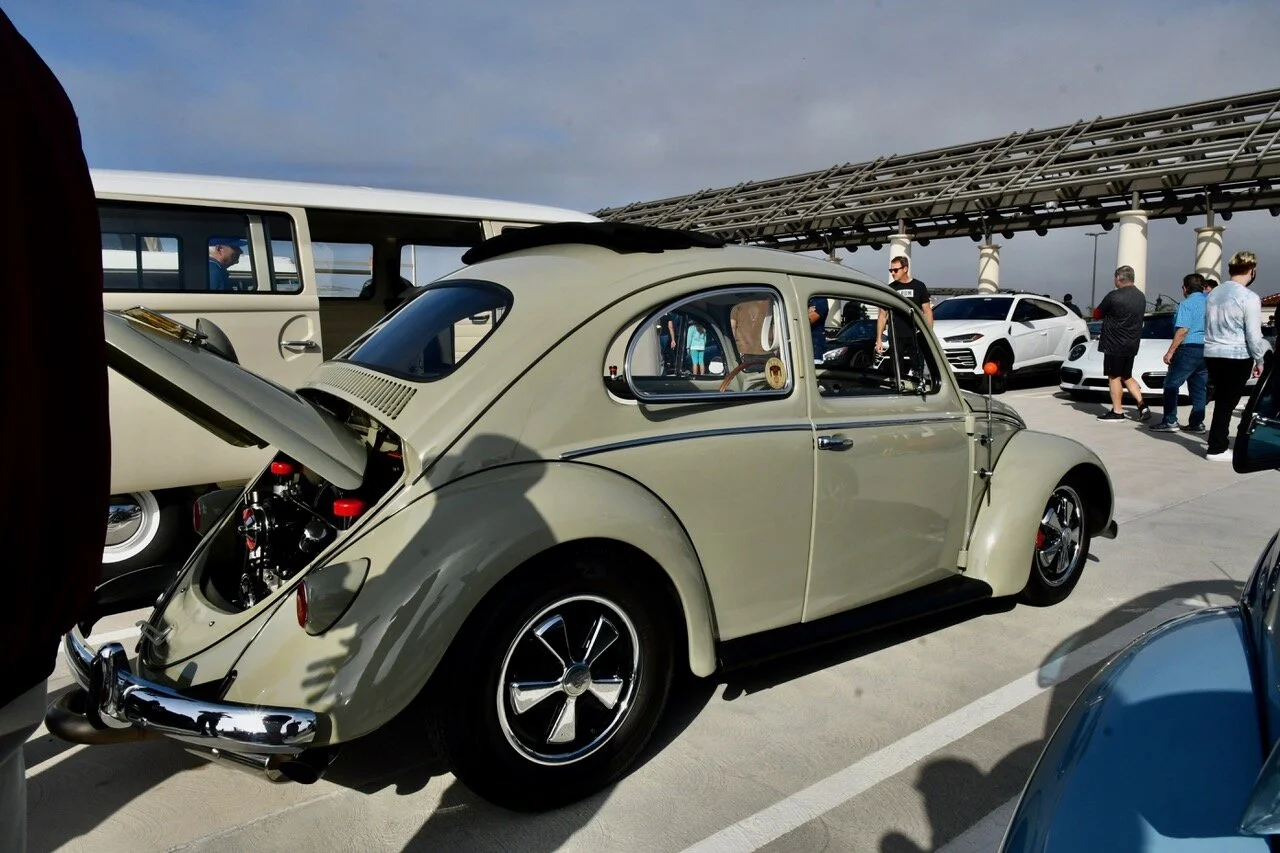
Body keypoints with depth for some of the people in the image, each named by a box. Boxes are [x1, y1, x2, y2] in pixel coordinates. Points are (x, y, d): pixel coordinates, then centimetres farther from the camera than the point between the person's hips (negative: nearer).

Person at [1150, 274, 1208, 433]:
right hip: (1207, 350, 8)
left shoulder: (1187, 304, -10)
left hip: (1189, 348, -8)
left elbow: (1183, 330, -18)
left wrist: (1170, 352, -16)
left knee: (1171, 384, -2)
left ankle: (1170, 421, -5)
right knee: (1199, 387, 11)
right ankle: (1197, 423, 11)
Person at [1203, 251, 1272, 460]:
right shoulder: (1249, 298, -12)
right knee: (1227, 402, 0)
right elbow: (1253, 335, -12)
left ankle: (1220, 441, 25)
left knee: (1222, 401, 17)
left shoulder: (1214, 293, 9)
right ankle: (1216, 449, 4)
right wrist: (1259, 361, -1)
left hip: (1211, 354, 7)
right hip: (1236, 357, -7)